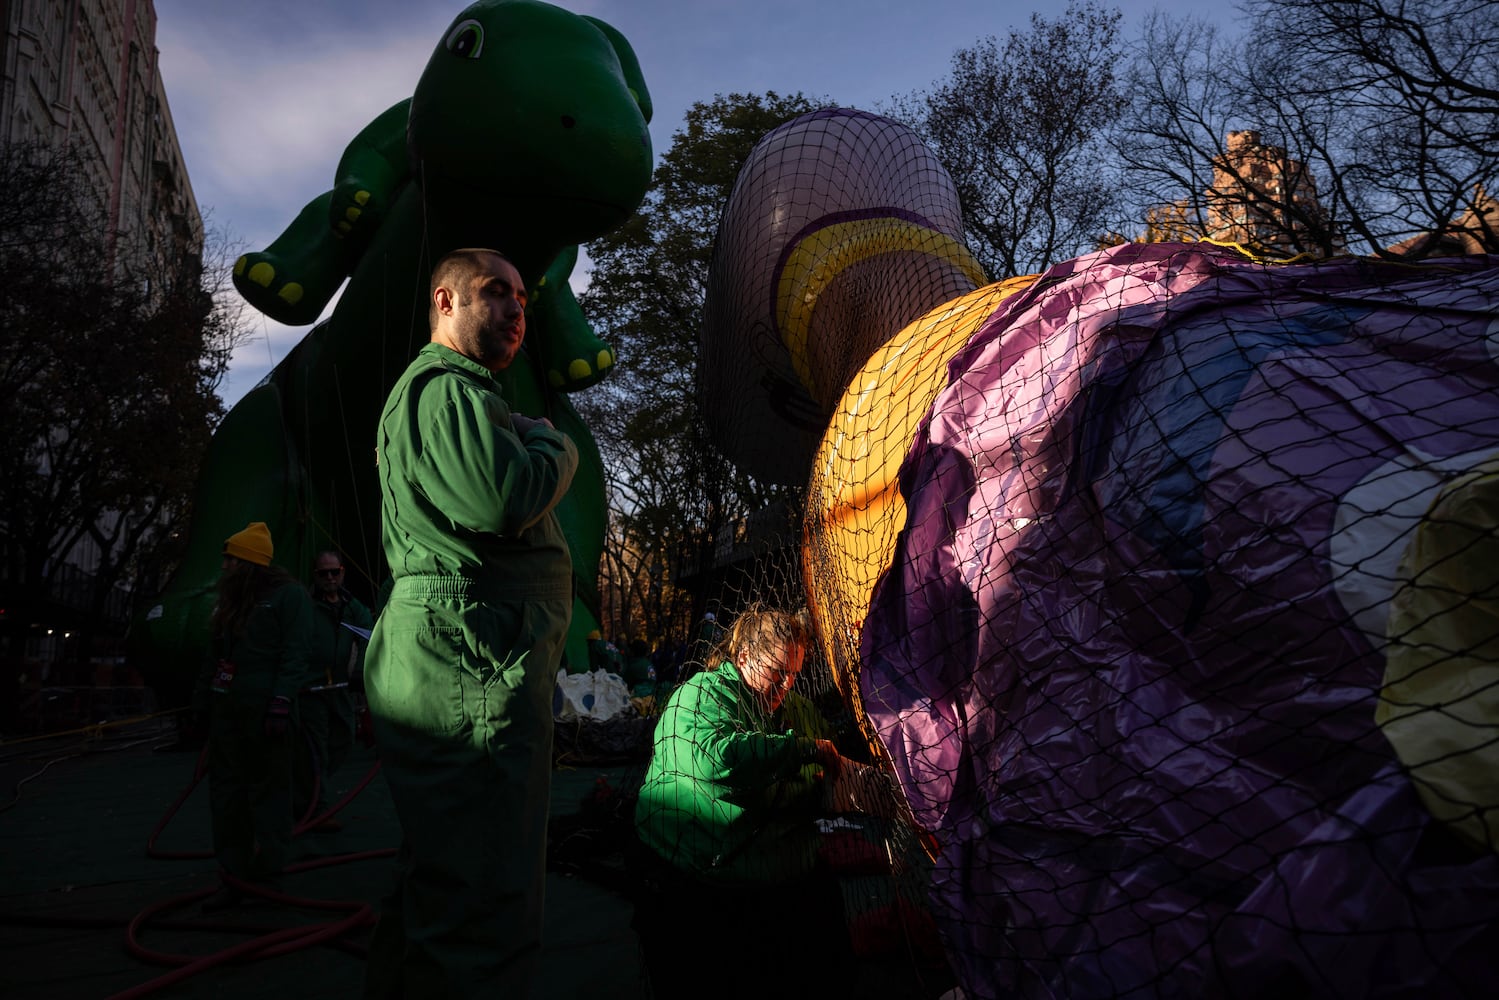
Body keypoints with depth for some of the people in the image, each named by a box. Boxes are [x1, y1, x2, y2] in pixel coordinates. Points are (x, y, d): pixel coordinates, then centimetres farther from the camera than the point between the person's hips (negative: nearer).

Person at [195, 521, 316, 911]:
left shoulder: (288, 595, -6)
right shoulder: (231, 599, 19)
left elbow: (294, 655, -13)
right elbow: (216, 656, 23)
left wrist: (281, 704, -20)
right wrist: (203, 701, 19)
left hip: (264, 711, -8)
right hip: (226, 709, 8)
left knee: (268, 793, 0)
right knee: (226, 792, 8)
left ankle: (267, 874, 10)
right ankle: (235, 875, 15)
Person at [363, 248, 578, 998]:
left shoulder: (436, 392, 28)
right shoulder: (446, 387, -8)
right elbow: (504, 499, -24)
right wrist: (554, 445, -5)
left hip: (442, 673, 11)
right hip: (474, 665, -11)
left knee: (435, 893, 22)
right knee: (486, 915, -7)